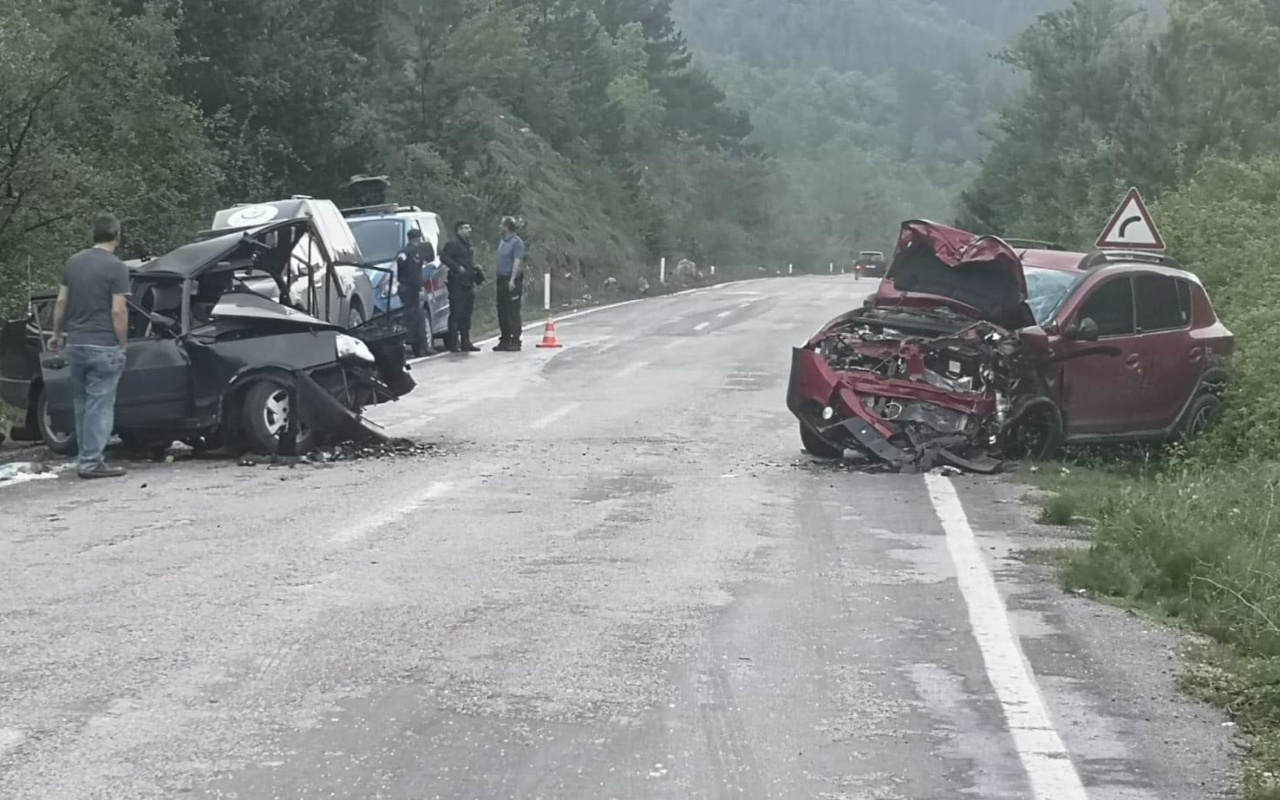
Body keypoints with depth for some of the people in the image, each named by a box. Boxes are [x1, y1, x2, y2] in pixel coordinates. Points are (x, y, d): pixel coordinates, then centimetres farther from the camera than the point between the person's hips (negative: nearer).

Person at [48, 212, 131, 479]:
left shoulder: (73, 262, 9)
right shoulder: (116, 267, -10)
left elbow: (61, 302, 12)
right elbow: (118, 311, -13)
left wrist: (57, 334, 23)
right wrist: (122, 344, -4)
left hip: (75, 344, 6)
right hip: (103, 346, -6)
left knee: (82, 404, 14)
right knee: (100, 405, -3)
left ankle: (86, 457, 17)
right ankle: (91, 462, -5)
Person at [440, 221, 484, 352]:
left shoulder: (470, 247, 20)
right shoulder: (453, 245, -6)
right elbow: (443, 256, -18)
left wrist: (477, 271, 10)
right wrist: (457, 267, -21)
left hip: (468, 285, 8)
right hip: (457, 284, -8)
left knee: (466, 315, 10)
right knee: (456, 314, -8)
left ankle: (465, 343, 15)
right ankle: (453, 343, -8)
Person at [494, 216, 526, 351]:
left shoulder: (516, 242, -11)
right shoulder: (502, 242, 16)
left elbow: (517, 262, -18)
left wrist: (512, 280, -24)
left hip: (512, 281, -9)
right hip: (501, 279, 9)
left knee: (513, 312, -8)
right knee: (502, 312, 10)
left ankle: (515, 341, -7)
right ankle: (504, 340, 17)